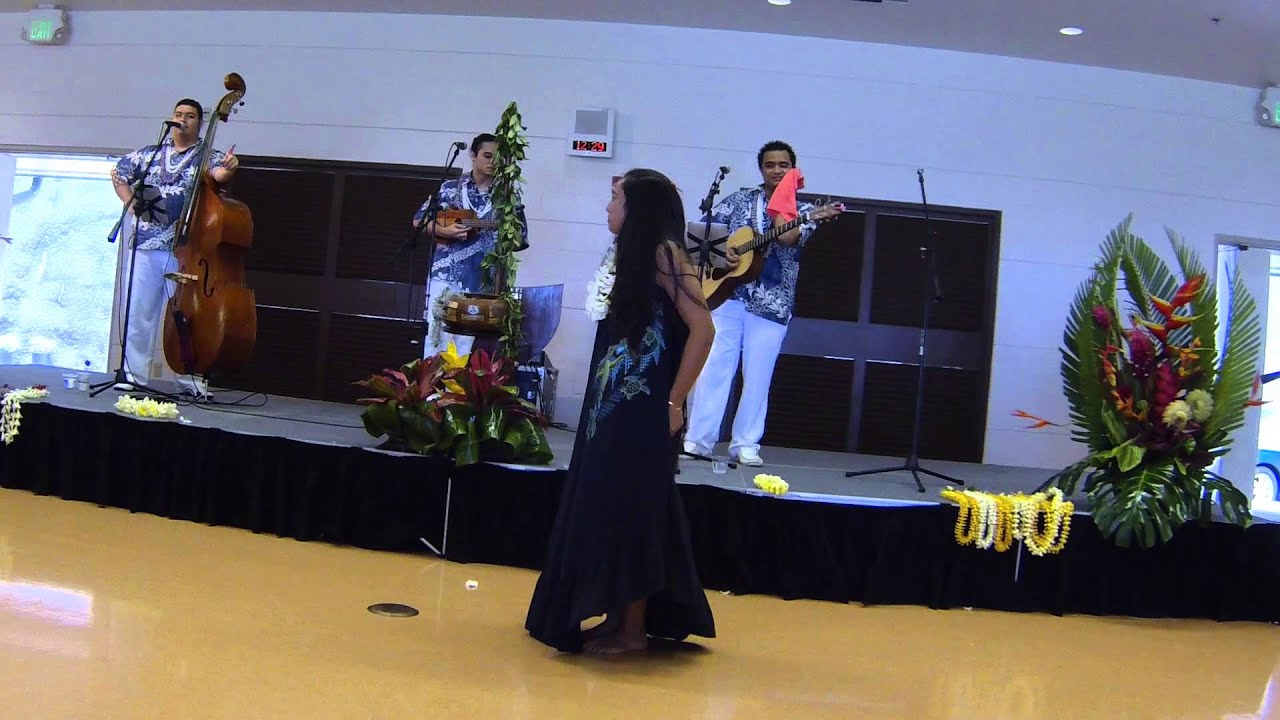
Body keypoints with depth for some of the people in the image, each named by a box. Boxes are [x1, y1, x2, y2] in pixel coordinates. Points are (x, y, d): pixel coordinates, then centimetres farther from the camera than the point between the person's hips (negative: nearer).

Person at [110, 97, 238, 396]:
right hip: (146, 246, 3)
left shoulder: (208, 157, 6)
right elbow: (118, 173, 24)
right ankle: (134, 373, 14)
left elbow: (219, 174, -15)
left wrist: (229, 169, -39)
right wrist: (131, 204, 10)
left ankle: (192, 377, 7)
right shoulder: (149, 154, 14)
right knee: (139, 311, 5)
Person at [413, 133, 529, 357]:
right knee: (439, 333, -2)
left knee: (469, 343, -1)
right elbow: (419, 220, 6)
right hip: (447, 274, 0)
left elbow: (521, 238, 8)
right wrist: (444, 231, -10)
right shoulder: (451, 187, 6)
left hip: (483, 281, 1)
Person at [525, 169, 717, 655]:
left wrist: (674, 402, -17)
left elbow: (702, 329, -19)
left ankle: (633, 629, 10)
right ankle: (617, 618, 24)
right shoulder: (634, 256, 15)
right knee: (606, 510, 13)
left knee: (630, 511, -2)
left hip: (642, 413, -9)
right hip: (614, 408, 9)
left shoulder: (664, 253, -11)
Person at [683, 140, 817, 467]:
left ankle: (746, 443, 11)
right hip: (727, 293, 1)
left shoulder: (803, 209, 6)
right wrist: (720, 249, -8)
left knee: (758, 375, 2)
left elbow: (786, 237, -14)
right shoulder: (740, 200, 11)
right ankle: (698, 439, 3)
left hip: (772, 303, 0)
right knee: (714, 367, -2)